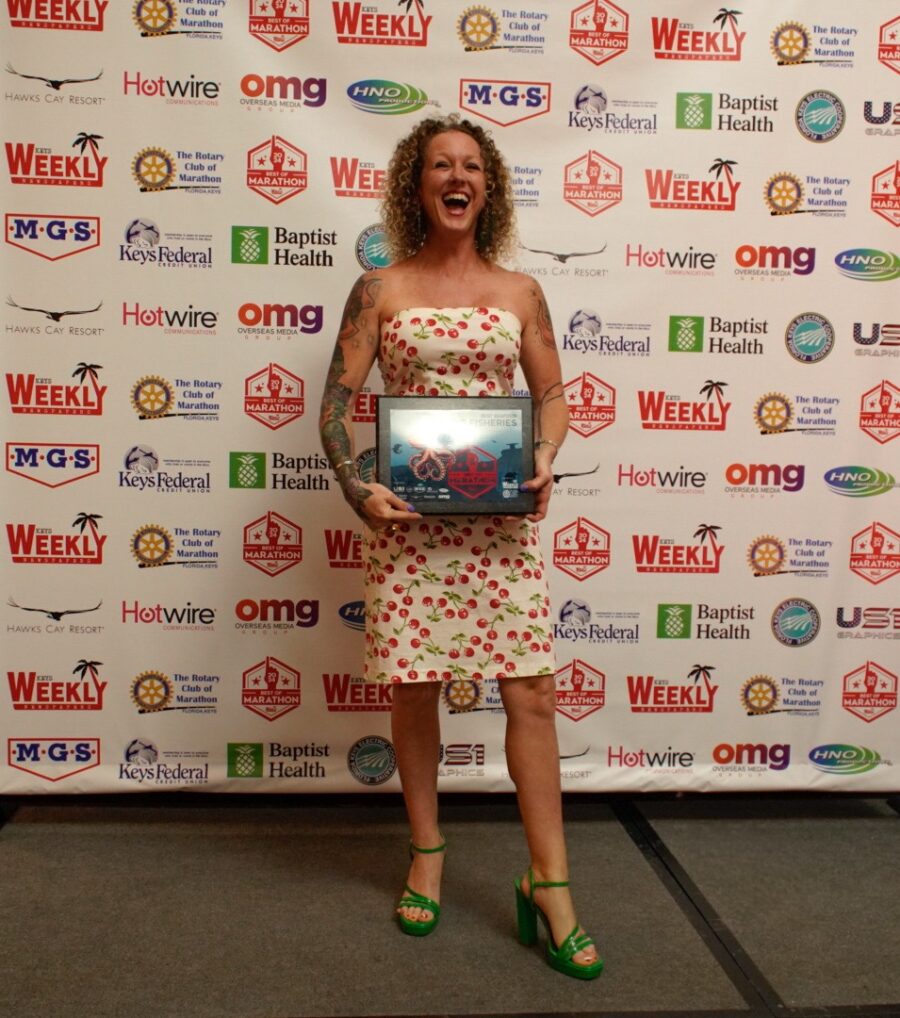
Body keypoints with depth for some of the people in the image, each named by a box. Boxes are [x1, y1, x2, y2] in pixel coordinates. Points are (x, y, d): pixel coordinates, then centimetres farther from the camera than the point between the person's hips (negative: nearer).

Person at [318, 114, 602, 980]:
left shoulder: (520, 292, 9)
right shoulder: (381, 290, 4)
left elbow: (550, 394, 13)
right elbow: (336, 400, 1)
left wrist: (543, 459, -7)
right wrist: (356, 488, -14)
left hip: (501, 515, 1)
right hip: (407, 514, -1)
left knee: (530, 689, -2)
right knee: (413, 687, 7)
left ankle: (548, 883, 11)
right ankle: (426, 853, 29)